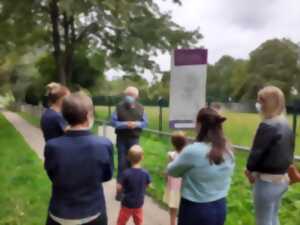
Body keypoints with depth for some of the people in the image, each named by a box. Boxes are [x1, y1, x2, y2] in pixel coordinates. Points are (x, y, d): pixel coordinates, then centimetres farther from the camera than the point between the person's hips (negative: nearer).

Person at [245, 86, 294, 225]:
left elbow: (256, 152, -19)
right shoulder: (286, 125, 5)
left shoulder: (267, 126, -23)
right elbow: (288, 152, 12)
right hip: (283, 178, 9)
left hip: (268, 181, -9)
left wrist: (249, 170, -2)